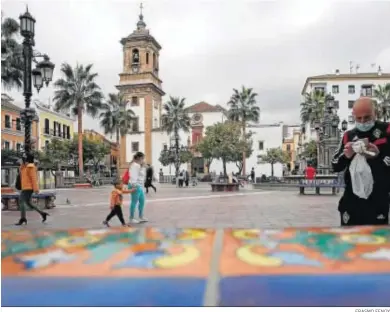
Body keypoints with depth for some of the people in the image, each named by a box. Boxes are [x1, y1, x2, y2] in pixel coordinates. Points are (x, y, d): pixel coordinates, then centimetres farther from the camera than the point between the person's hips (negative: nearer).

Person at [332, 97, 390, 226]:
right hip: (352, 199, 3)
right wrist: (346, 156, -11)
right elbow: (336, 166, 8)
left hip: (378, 199, -3)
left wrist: (379, 155, -20)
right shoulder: (349, 136, 8)